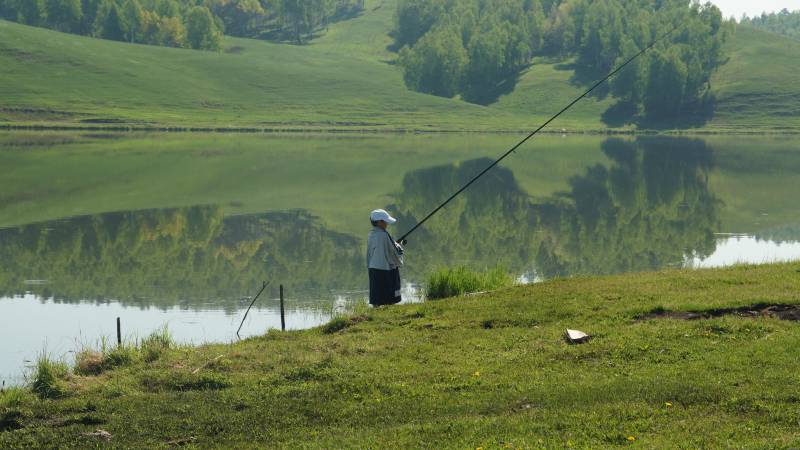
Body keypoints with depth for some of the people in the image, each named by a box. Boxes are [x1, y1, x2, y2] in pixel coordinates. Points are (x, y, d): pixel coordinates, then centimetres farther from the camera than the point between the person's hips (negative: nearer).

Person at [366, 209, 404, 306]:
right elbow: (393, 251, -8)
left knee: (376, 299, 6)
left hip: (373, 268, 7)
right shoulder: (384, 235, -16)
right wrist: (399, 247, 11)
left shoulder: (371, 236, 7)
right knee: (390, 300, -2)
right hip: (387, 269, -7)